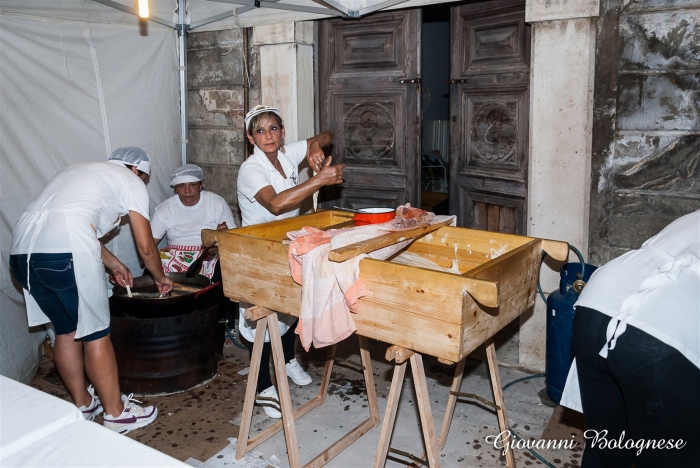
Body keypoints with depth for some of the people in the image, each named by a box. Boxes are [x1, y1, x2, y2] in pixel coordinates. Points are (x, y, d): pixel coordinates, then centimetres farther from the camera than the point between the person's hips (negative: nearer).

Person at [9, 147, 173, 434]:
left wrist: (113, 264, 45)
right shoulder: (131, 182, 11)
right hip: (65, 252, -8)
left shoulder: (82, 170, 33)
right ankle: (116, 413, 17)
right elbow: (145, 246, 9)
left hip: (21, 249, 8)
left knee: (66, 331, 20)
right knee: (95, 334, 5)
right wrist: (160, 277, 26)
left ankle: (82, 404, 34)